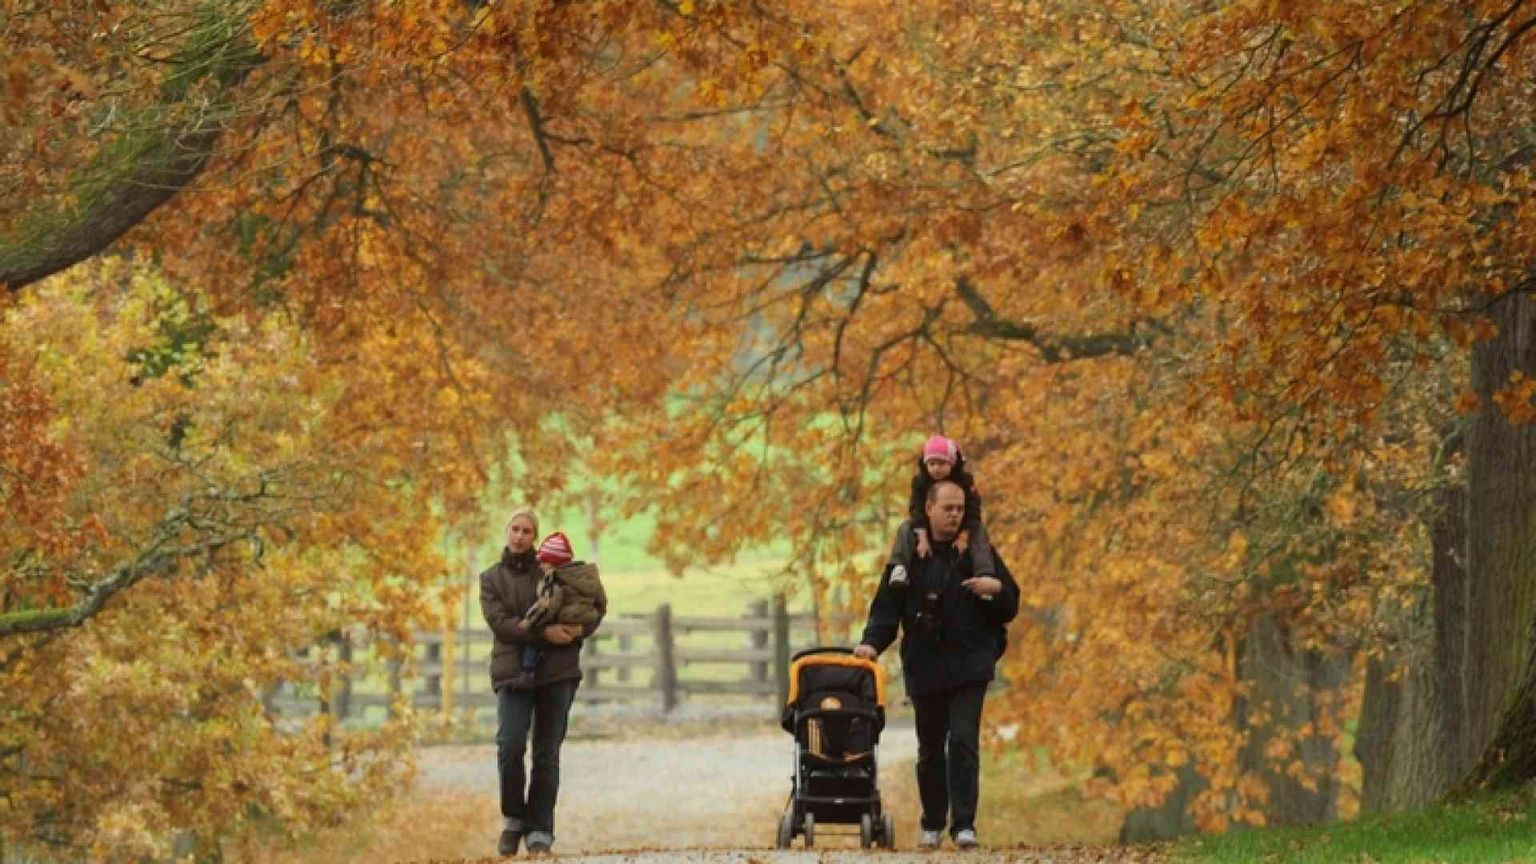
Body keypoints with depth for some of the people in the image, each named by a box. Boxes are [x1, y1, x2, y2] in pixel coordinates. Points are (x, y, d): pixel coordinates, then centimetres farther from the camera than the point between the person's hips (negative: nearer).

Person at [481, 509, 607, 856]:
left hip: (557, 671, 1)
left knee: (547, 753, 0)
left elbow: (597, 602, 13)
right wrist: (544, 633, -19)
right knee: (510, 746, -17)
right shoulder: (491, 579, 9)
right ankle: (513, 819, 4)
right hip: (513, 671, -1)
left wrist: (581, 629, -8)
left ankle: (540, 831, 4)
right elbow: (499, 622, -6)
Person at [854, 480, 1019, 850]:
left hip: (969, 665, -1)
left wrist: (997, 589, -11)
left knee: (963, 741, -14)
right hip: (924, 665, 1)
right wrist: (872, 642, -12)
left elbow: (1010, 608, 11)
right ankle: (933, 824, 24)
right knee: (930, 747, 11)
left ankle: (964, 824, -16)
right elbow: (887, 605, 4)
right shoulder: (910, 553, 4)